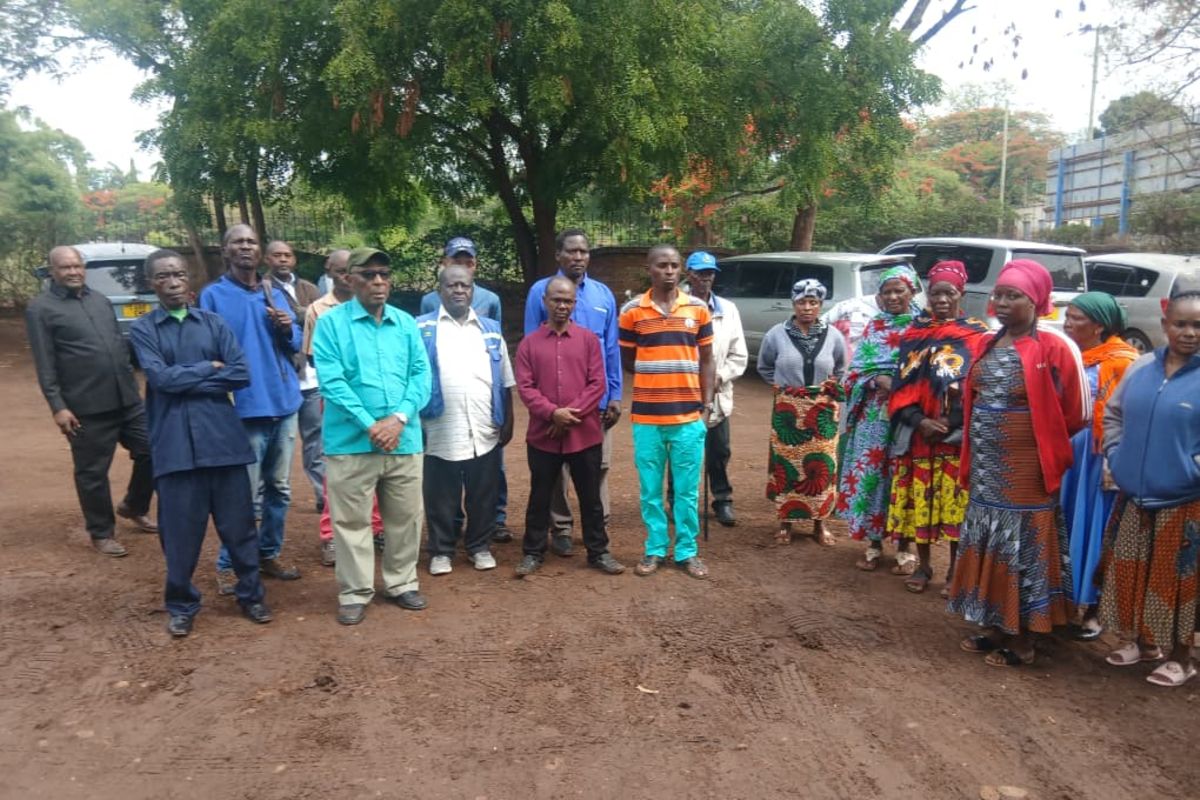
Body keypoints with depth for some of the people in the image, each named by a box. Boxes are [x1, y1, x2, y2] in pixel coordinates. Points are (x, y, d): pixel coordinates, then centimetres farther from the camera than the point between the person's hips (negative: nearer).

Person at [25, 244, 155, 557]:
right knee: (92, 473, 4)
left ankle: (133, 507, 33)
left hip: (127, 400, 6)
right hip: (87, 408, -6)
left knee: (151, 452, 9)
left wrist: (131, 385, 19)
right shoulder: (41, 308, -3)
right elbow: (45, 364, -8)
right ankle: (101, 533, 20)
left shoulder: (101, 300, 15)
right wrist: (57, 406, -13)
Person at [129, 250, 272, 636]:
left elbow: (241, 373, -4)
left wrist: (186, 380, -7)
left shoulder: (213, 323, 7)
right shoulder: (143, 329, 4)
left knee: (239, 524, 8)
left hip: (223, 438, 1)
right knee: (180, 530, 7)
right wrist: (209, 368, -4)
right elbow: (161, 377, -12)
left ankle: (250, 595, 25)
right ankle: (181, 604, 25)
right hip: (174, 445, -1)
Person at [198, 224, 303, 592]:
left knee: (279, 489, 14)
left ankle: (269, 554, 29)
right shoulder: (213, 295, -4)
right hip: (246, 408, -6)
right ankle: (228, 565, 14)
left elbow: (297, 344, 14)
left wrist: (288, 329, -8)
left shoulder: (276, 294, 12)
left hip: (284, 404, 6)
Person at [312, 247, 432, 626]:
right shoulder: (331, 322, -2)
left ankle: (402, 583, 29)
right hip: (351, 441, -3)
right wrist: (370, 425, -17)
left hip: (403, 439, 4)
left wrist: (399, 418, -13)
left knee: (405, 517, 13)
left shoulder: (406, 323, 9)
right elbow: (331, 381, -11)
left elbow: (421, 375, 2)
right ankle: (354, 593, 18)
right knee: (352, 521, 5)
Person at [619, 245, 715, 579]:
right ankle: (655, 549, 23)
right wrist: (652, 375, -2)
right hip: (646, 415, 0)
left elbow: (706, 360, 8)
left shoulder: (699, 309, 4)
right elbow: (626, 361, 8)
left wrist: (707, 404, 2)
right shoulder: (632, 311, 0)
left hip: (688, 414, 1)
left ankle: (687, 551, 21)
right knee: (650, 489, 9)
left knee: (687, 489, 8)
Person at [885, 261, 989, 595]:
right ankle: (923, 565, 21)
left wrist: (950, 423, -15)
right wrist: (920, 421, -10)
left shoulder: (977, 335, 1)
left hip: (958, 436, -2)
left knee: (957, 503, 0)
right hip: (918, 434, 3)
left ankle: (955, 569, 15)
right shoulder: (913, 335, 9)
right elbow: (902, 385, 5)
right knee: (918, 501, 6)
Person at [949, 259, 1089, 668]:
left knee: (1022, 551, 4)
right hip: (985, 470, 6)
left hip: (1026, 470, -6)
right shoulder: (986, 345, 8)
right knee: (988, 549, 14)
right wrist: (973, 456, 13)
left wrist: (1038, 439, 5)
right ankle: (994, 629, 29)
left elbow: (1076, 412, -6)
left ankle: (1021, 640, 18)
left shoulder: (1054, 348, -12)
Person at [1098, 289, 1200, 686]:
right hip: (1133, 497, 5)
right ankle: (1142, 641, 34)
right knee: (1132, 574, 15)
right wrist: (1115, 456, 6)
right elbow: (1112, 414, 16)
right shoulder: (1141, 367, 4)